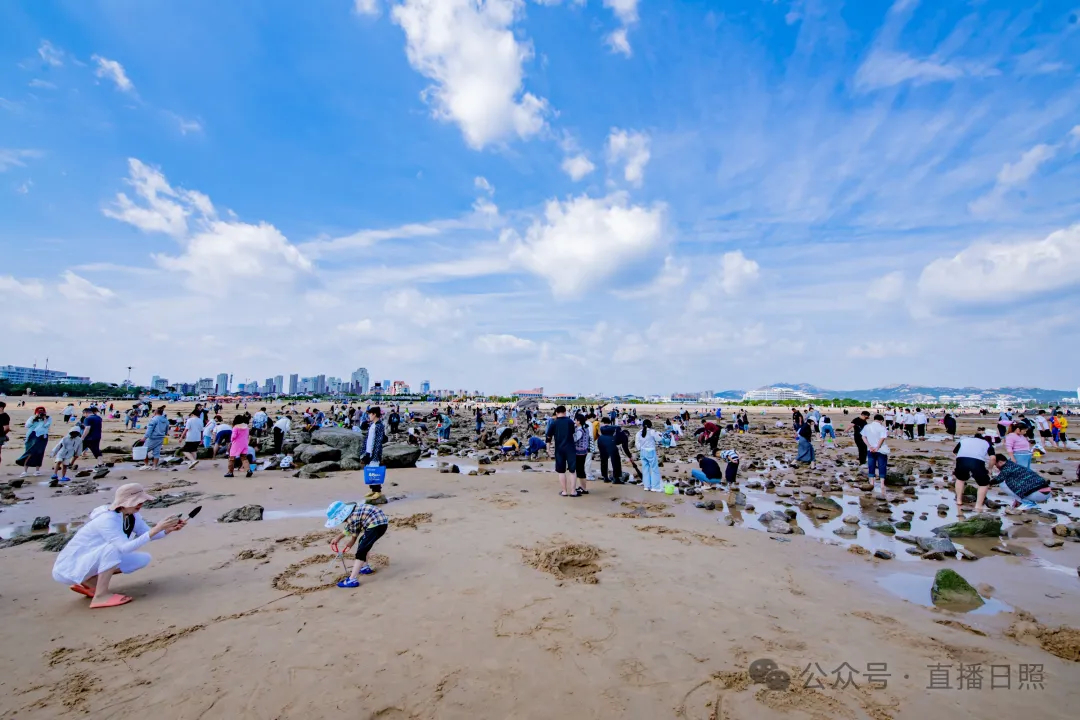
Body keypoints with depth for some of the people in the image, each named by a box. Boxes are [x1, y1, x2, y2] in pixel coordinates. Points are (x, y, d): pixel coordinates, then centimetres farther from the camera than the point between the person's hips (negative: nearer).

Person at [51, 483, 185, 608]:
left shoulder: (131, 515, -6)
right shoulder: (107, 519, -30)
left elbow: (147, 533, -1)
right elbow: (125, 547, -40)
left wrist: (168, 529, -21)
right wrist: (156, 529, -44)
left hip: (92, 560, 8)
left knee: (143, 559, -2)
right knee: (114, 547, -33)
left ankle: (89, 582, 6)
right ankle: (101, 596, -21)